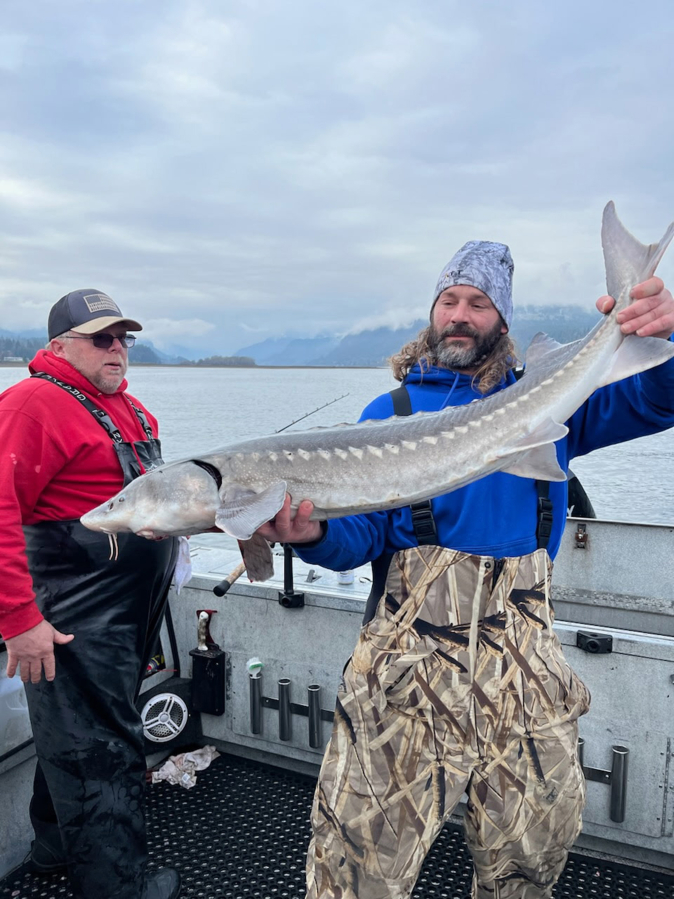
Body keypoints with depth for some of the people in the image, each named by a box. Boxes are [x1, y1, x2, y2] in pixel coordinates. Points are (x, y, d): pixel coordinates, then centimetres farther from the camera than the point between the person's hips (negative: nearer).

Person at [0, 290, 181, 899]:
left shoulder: (127, 406, 14)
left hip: (133, 608, 9)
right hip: (77, 619, -9)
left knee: (81, 734, 23)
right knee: (99, 748, 3)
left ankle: (58, 845, 43)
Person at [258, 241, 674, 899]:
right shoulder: (390, 411, 6)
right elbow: (361, 536, 0)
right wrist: (314, 535, -23)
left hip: (523, 650, 2)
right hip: (409, 647, -1)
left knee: (536, 843, 16)